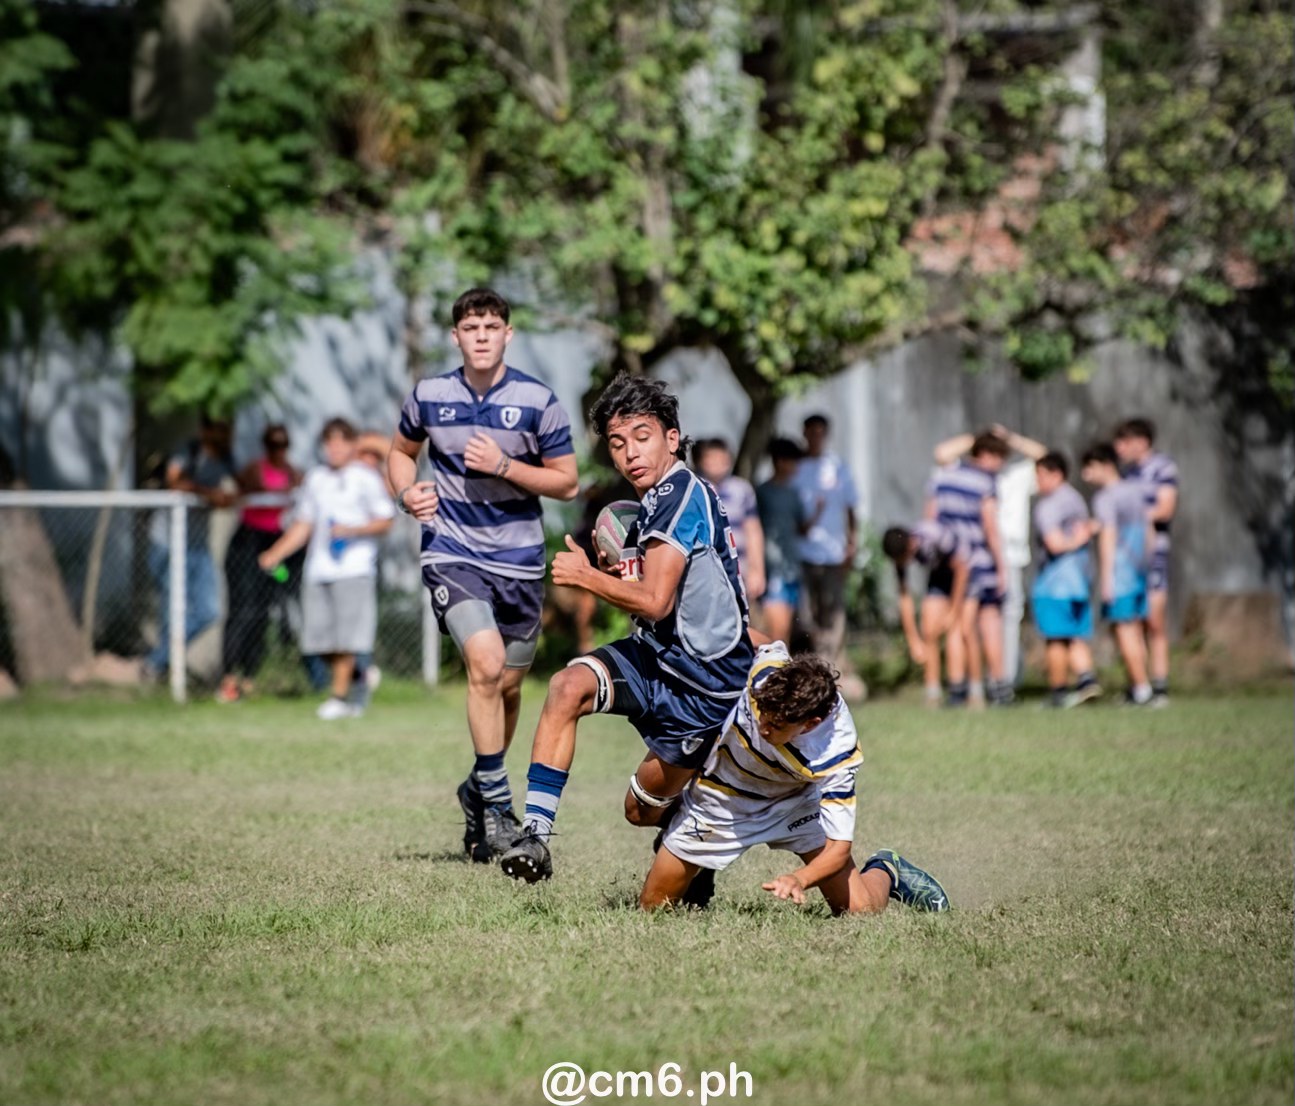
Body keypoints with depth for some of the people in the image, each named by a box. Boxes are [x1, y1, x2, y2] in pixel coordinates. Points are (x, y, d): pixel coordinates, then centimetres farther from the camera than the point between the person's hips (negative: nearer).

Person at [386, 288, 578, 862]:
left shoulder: (538, 401, -5)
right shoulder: (428, 396, 0)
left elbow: (567, 482, -1)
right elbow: (400, 450, 19)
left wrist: (504, 466, -15)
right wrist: (406, 493, -2)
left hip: (519, 559, 1)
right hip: (452, 552, -1)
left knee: (508, 686, 11)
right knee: (486, 666, -21)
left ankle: (479, 789, 35)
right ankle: (496, 803, -12)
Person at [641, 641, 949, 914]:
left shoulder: (836, 756, -36)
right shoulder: (766, 671, -33)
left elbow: (838, 847, -33)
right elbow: (774, 647, -6)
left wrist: (799, 879, -52)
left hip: (794, 805, -2)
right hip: (721, 800, 2)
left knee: (859, 908, -10)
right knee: (653, 905, -2)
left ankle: (884, 872, 27)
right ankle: (699, 873, 35)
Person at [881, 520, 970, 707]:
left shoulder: (938, 537, -36)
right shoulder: (900, 554, -18)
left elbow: (961, 569, -21)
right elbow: (904, 597, -10)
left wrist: (953, 612, -16)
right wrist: (913, 640, -9)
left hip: (965, 575, -5)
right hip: (938, 577, 5)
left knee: (958, 631, -17)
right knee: (929, 632, -9)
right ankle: (932, 691, -3)